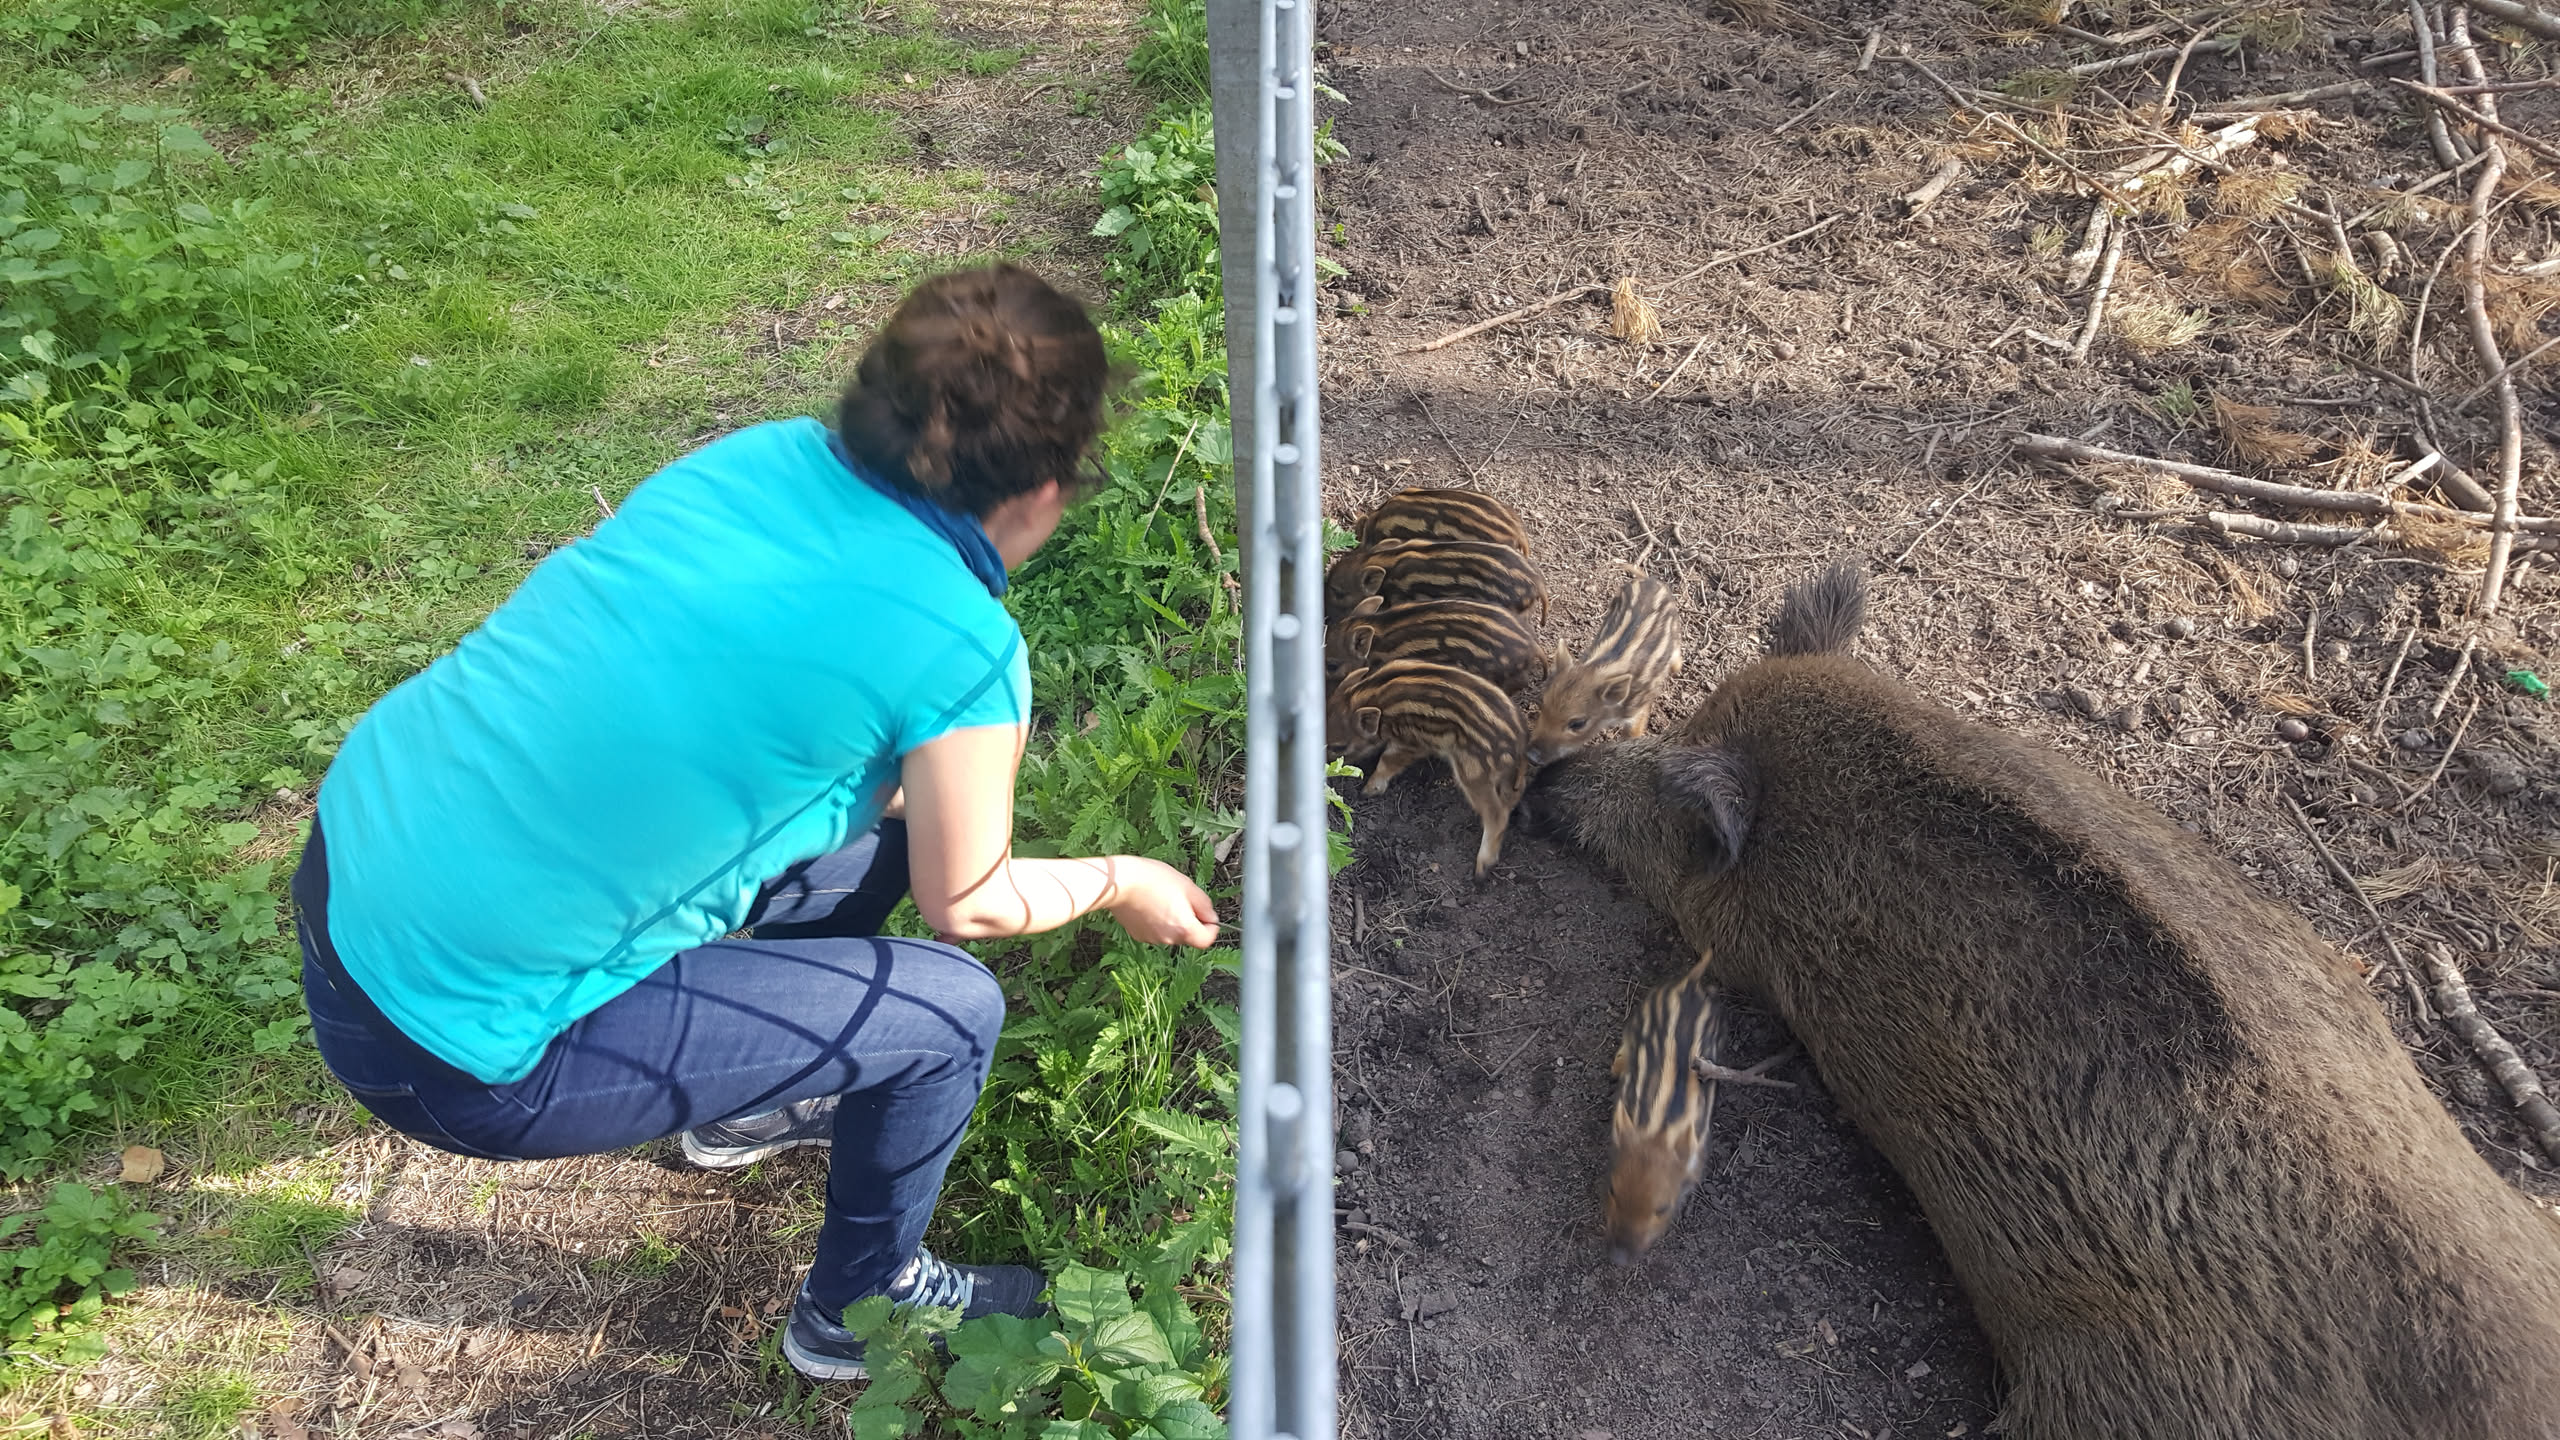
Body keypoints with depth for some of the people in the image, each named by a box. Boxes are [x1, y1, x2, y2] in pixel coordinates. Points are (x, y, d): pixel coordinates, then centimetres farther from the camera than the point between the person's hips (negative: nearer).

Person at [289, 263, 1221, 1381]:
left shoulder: (770, 452, -2)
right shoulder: (964, 655, -21)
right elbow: (966, 906, -3)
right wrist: (1120, 884, 15)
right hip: (456, 1050, -7)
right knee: (951, 1010, 2)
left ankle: (746, 1103, 42)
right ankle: (858, 1309, 29)